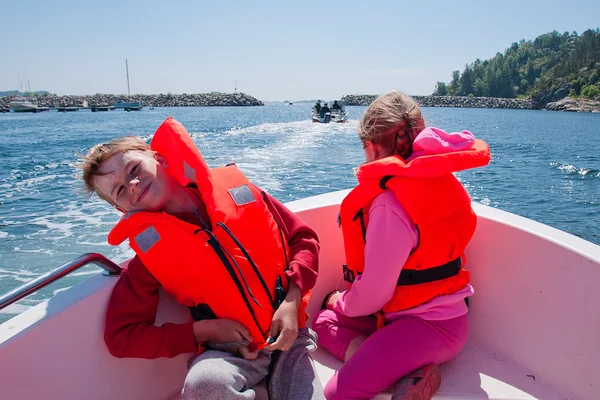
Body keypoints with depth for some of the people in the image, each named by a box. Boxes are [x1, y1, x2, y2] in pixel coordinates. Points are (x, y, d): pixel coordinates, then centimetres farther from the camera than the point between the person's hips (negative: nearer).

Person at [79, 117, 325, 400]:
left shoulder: (234, 189, 0)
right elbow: (120, 336, -2)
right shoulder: (150, 248, -3)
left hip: (289, 333, 1)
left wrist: (291, 301, -11)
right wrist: (204, 330, -11)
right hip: (233, 350, 0)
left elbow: (303, 238, 4)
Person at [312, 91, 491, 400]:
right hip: (441, 311, 10)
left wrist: (342, 302, 3)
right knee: (323, 321, 10)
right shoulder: (433, 178, 2)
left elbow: (373, 293, -20)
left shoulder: (390, 203, -25)